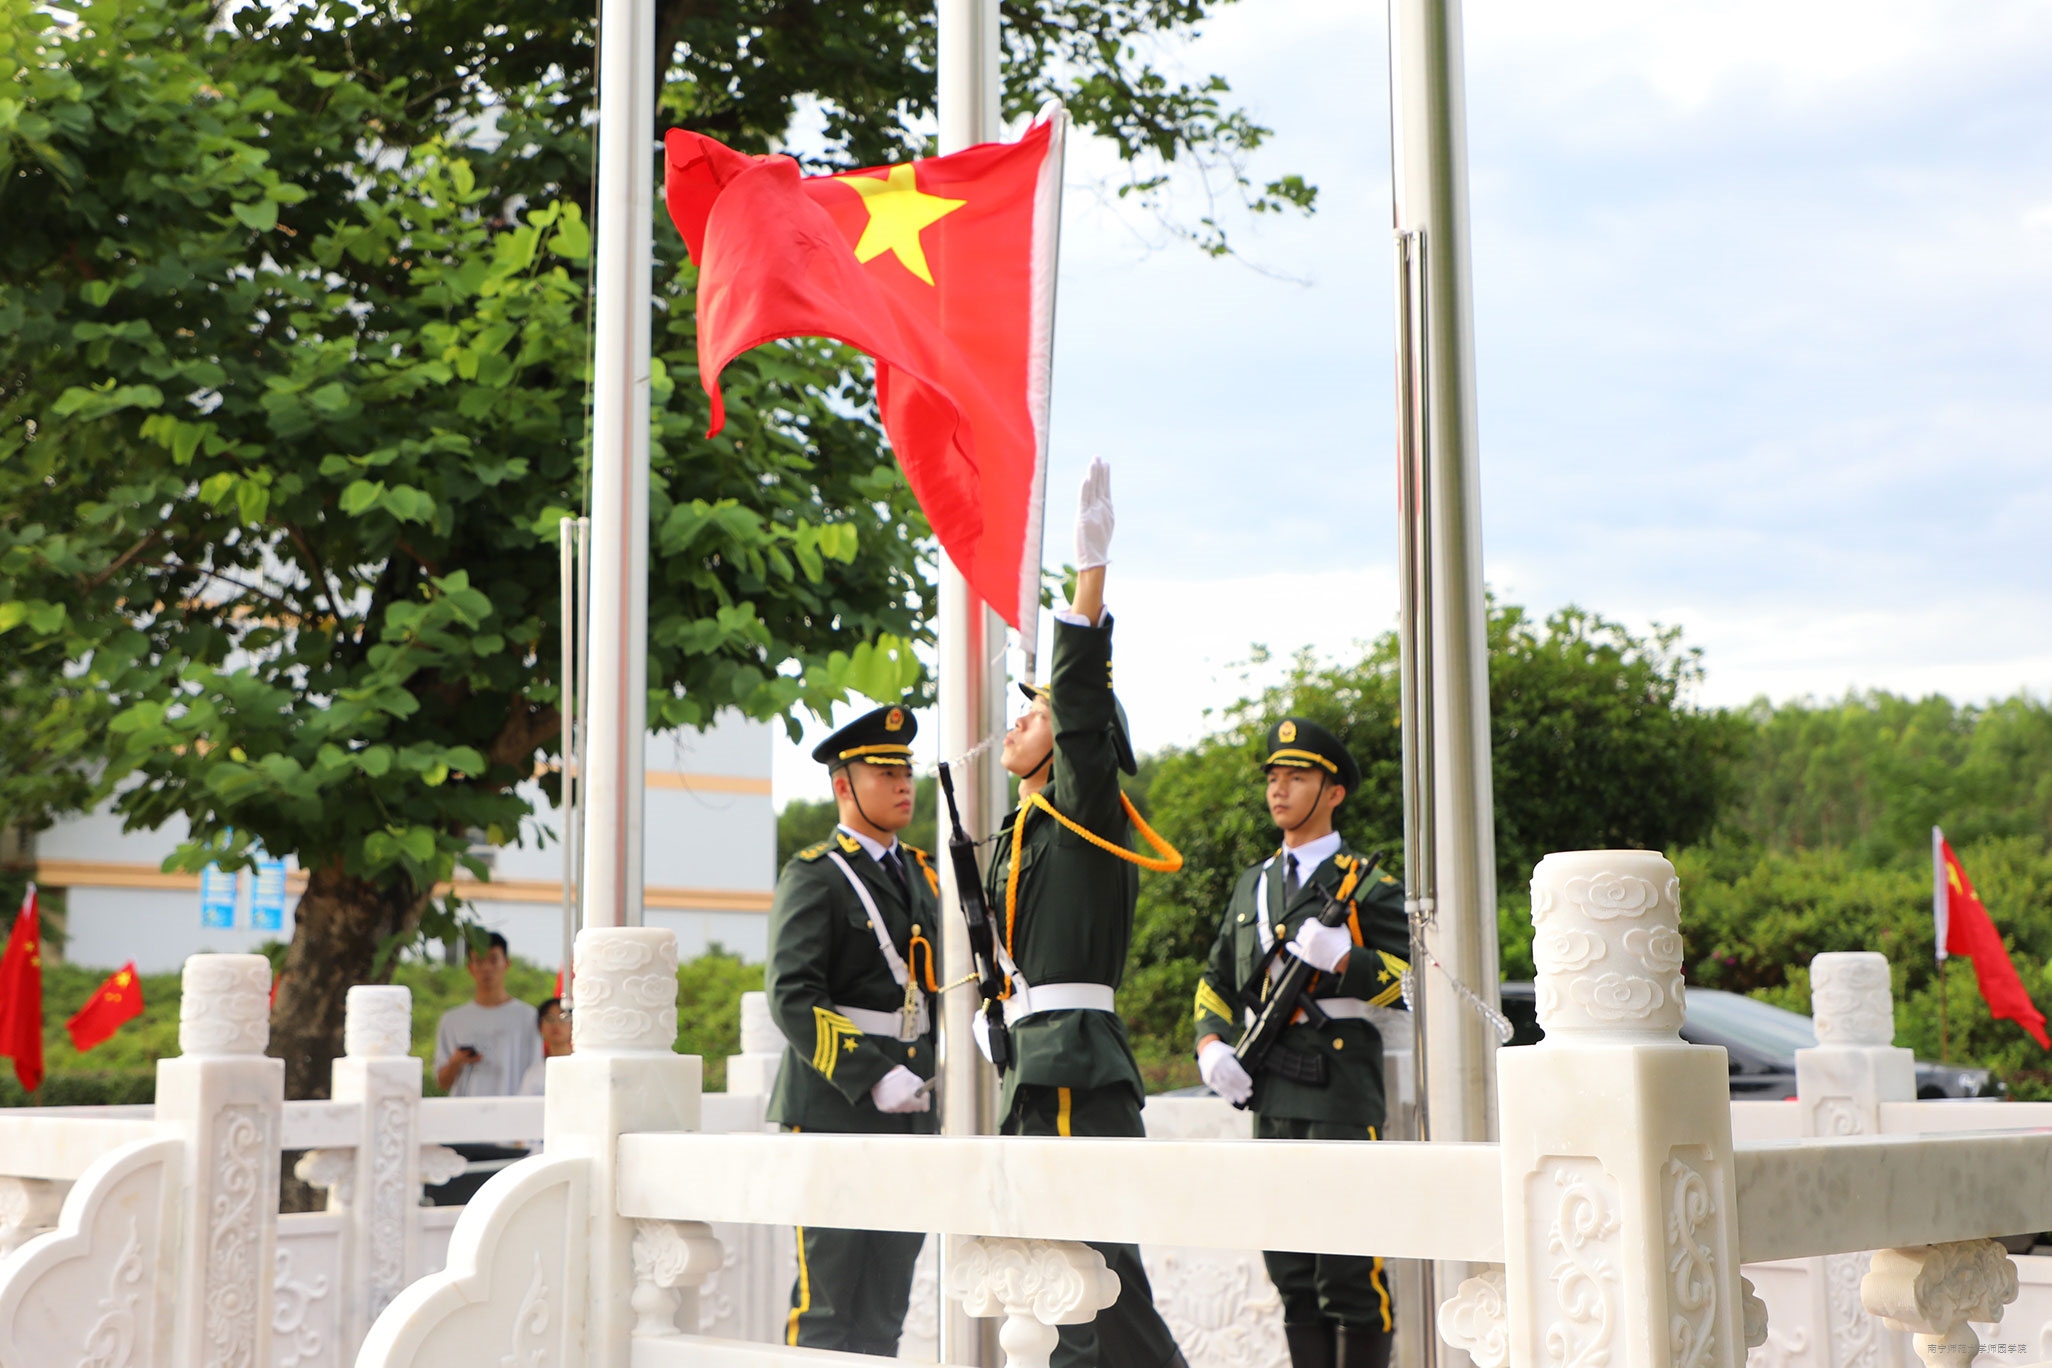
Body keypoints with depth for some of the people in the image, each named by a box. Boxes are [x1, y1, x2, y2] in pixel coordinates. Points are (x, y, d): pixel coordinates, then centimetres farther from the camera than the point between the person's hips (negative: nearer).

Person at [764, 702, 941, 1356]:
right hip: (834, 1110, -7)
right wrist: (873, 1076, -22)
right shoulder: (814, 875, -7)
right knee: (827, 1303, -3)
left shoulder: (920, 873, 16)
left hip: (909, 1113, 7)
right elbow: (792, 997, -16)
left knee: (886, 1308, 10)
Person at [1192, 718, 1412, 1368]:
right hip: (1272, 1092, 6)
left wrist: (1341, 957, -20)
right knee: (1290, 1267, 9)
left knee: (1348, 1265, -8)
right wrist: (1211, 1045, 6)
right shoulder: (1252, 886, 20)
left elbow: (1413, 974, -6)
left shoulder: (1366, 885, 1)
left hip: (1340, 1083, -6)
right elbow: (1216, 981, 24)